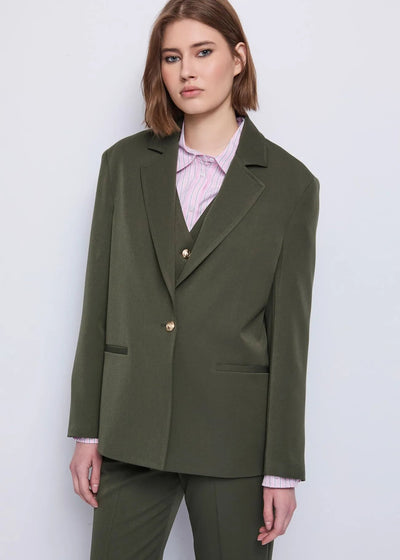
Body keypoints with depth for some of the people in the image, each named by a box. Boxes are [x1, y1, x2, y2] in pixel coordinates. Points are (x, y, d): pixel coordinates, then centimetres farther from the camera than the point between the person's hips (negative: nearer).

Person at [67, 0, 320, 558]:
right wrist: (86, 430, 4)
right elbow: (98, 302, 6)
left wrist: (283, 470, -4)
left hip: (233, 436, -2)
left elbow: (289, 331, -3)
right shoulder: (126, 163, 5)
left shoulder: (290, 183, -2)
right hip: (132, 428, 2)